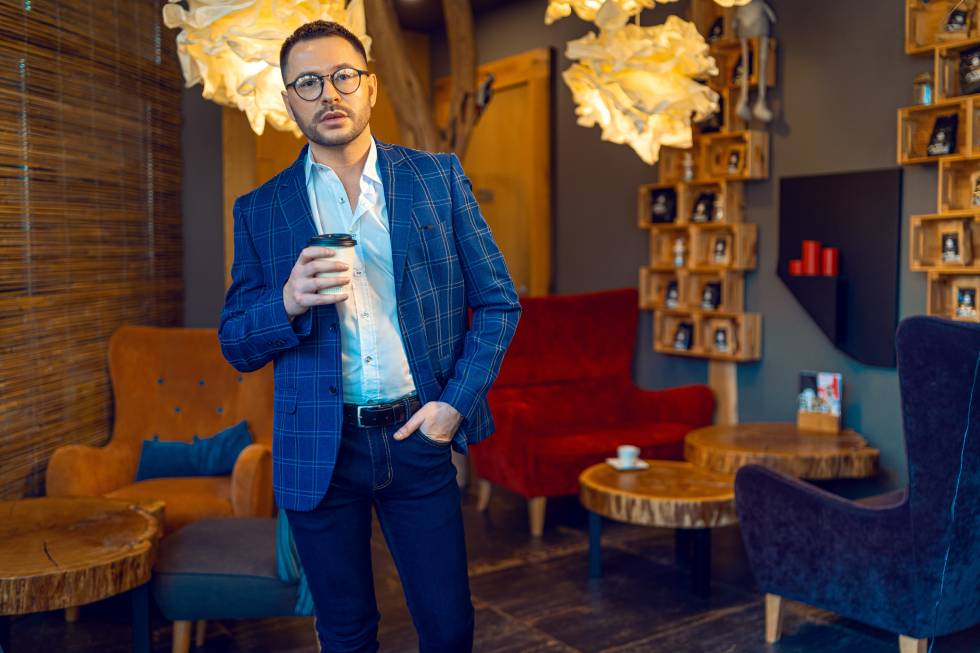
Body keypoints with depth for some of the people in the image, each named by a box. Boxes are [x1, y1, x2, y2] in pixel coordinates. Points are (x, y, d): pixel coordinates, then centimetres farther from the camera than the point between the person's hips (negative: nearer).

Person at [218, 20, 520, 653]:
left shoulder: (439, 178, 1)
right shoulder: (261, 209, 2)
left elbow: (498, 302, 2)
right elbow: (236, 346, 4)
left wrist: (455, 403, -9)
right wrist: (289, 302, -17)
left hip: (419, 436, 0)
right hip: (318, 450, 1)